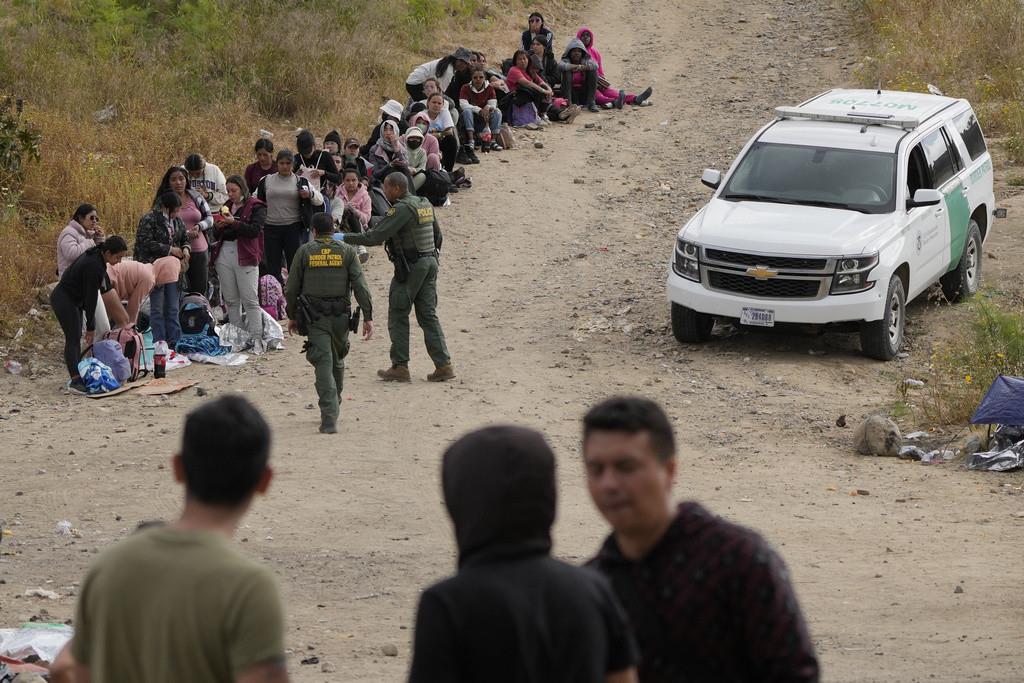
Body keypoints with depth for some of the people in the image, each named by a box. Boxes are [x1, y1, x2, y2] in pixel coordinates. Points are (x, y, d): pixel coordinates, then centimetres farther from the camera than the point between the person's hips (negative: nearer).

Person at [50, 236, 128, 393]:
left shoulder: (96, 255, 0)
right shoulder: (94, 266, -28)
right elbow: (91, 297, -22)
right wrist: (91, 326, -15)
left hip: (73, 299, 10)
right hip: (63, 299, -10)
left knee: (76, 338, 9)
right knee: (72, 339, -13)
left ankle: (76, 377, 11)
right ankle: (75, 380, -17)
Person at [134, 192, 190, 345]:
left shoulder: (177, 220, 11)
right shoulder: (149, 220, -10)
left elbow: (184, 238, 22)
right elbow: (147, 243, -18)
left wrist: (186, 249, -1)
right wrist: (170, 250, -17)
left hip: (173, 269, 7)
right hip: (155, 268, -6)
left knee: (172, 308, 9)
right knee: (157, 309, -2)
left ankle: (173, 342, 14)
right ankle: (159, 344, 0)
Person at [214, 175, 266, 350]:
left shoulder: (256, 207, -1)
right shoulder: (227, 206, 17)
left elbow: (255, 230, -15)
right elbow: (217, 235, 21)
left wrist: (233, 223, -21)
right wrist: (218, 227, -1)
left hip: (245, 257, -6)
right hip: (225, 255, 6)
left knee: (250, 300, -8)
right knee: (231, 300, 8)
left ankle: (256, 340, -9)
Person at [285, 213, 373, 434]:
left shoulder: (304, 252, 0)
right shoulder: (347, 252, 2)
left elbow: (292, 288, 2)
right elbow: (360, 286, -4)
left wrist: (292, 316, 14)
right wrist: (368, 317, -3)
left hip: (315, 317, -2)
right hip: (341, 316, 2)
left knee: (323, 363, -6)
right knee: (338, 362, 20)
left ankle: (330, 418, -17)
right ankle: (333, 408, 32)